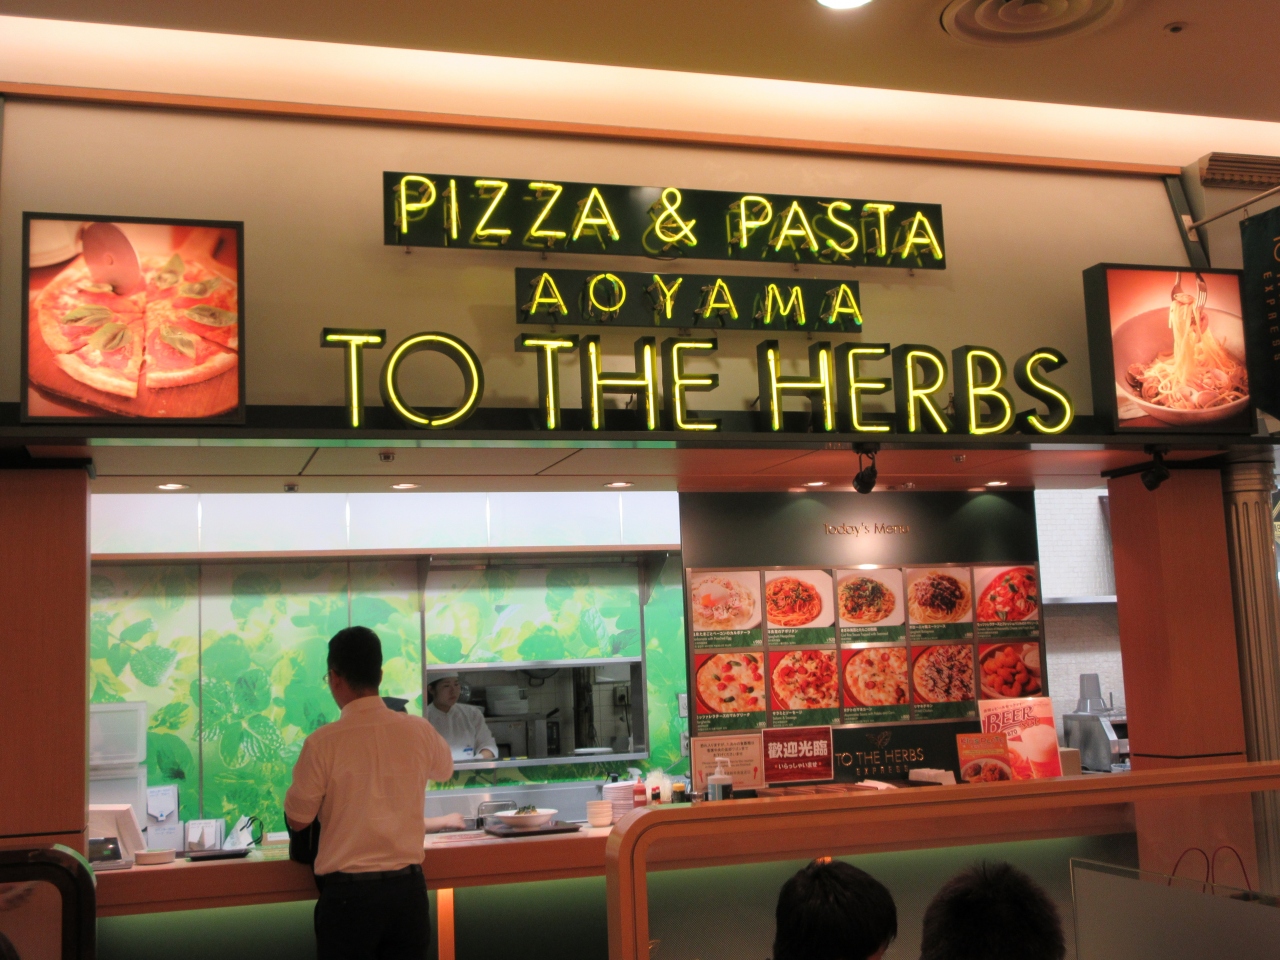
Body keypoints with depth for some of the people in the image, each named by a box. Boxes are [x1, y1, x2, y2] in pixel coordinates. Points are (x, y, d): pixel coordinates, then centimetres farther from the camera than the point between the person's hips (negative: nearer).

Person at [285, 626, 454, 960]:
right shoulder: (419, 731, -3)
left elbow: (297, 820, -1)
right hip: (408, 886, 3)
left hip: (348, 892, -3)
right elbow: (445, 769, 20)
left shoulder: (323, 742, -13)